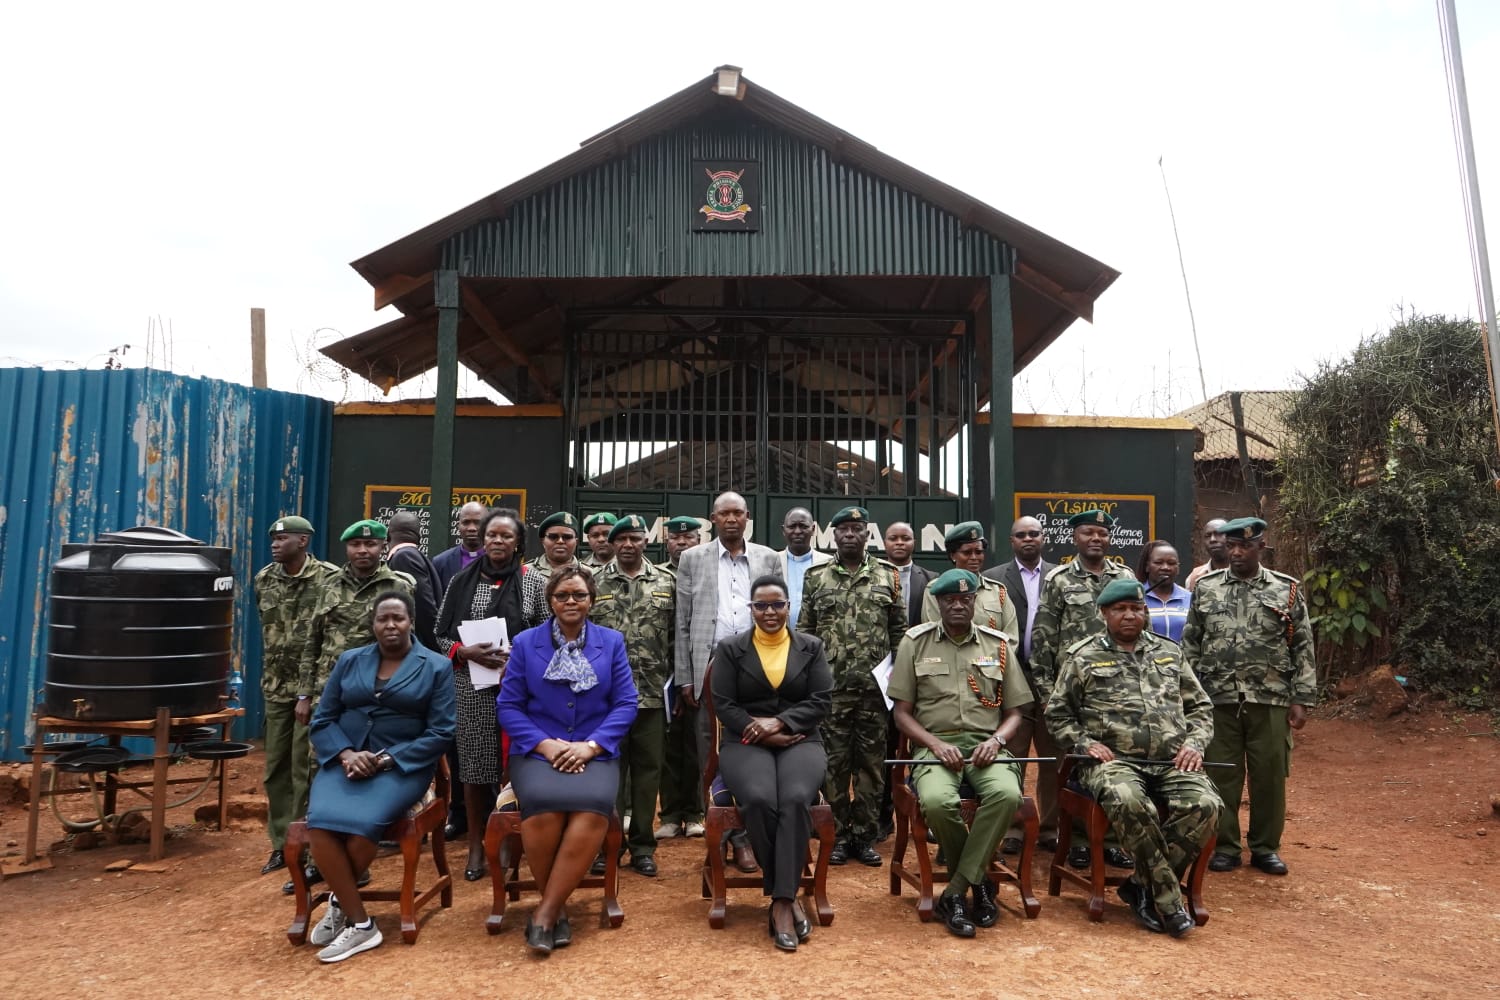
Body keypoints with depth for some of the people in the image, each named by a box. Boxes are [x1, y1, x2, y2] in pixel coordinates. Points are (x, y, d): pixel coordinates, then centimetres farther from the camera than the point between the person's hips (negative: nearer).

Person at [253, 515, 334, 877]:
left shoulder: (329, 578, -14)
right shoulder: (264, 579, 5)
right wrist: (269, 676, 19)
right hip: (276, 688, 6)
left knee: (305, 770, -1)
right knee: (275, 769, 12)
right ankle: (281, 844, 25)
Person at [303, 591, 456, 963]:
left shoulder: (436, 667, 3)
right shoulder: (349, 661, 13)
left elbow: (440, 733, -3)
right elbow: (322, 720, 9)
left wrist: (386, 760, -14)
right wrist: (346, 754, -11)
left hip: (402, 766, -3)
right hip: (345, 761, 3)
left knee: (361, 824, -30)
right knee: (321, 822, -26)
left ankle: (340, 900, 1)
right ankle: (361, 924, -12)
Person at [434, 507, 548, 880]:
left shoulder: (532, 580, 2)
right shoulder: (463, 580, 6)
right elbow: (441, 633, 7)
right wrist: (465, 652, -11)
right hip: (471, 687, 1)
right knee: (475, 765, 4)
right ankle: (476, 846, 19)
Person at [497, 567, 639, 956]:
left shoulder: (612, 642, 9)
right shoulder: (525, 643, 9)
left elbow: (625, 704, 3)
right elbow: (508, 705, 3)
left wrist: (590, 746, -11)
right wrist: (546, 744, -12)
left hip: (595, 752, 0)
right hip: (537, 751, 0)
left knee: (593, 805, -33)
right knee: (543, 803, -32)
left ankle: (546, 911, -17)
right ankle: (558, 906, -7)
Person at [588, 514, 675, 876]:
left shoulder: (667, 582, 5)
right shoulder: (593, 582, 3)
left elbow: (677, 635, 7)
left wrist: (671, 679, 1)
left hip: (652, 694, 1)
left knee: (648, 768, 8)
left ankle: (642, 846, 20)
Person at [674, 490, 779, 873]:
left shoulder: (767, 558, 10)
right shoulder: (693, 559, 7)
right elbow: (683, 623, 5)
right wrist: (684, 678, 0)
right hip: (709, 669, 0)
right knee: (711, 757, 4)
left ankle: (743, 836, 9)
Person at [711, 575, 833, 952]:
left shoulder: (811, 648, 10)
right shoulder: (730, 649, 8)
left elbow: (820, 702, 2)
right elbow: (723, 706, 1)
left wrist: (778, 722, -13)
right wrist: (763, 734, -12)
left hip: (800, 741, 1)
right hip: (746, 743, -1)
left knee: (795, 799, -32)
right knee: (759, 800, -32)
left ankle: (781, 901, -25)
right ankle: (788, 896, -15)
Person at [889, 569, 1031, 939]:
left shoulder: (998, 644, 13)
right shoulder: (916, 642, 8)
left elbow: (1014, 713, 15)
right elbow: (902, 712, 6)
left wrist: (996, 740, -7)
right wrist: (935, 743, -11)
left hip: (985, 746, 2)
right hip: (934, 746, -1)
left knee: (1007, 794, -32)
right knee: (937, 801, -34)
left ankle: (955, 893, -18)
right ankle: (978, 882, -4)